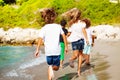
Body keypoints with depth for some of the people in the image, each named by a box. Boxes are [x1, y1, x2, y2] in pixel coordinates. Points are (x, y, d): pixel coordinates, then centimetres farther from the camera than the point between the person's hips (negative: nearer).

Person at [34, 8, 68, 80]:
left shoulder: (44, 28, -1)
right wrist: (66, 46, 7)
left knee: (50, 65, 20)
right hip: (57, 50, 0)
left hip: (48, 51, 0)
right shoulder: (58, 26, 4)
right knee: (56, 68, 13)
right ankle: (52, 69, -19)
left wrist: (37, 50, -8)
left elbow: (40, 39, -11)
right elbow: (64, 36, 0)